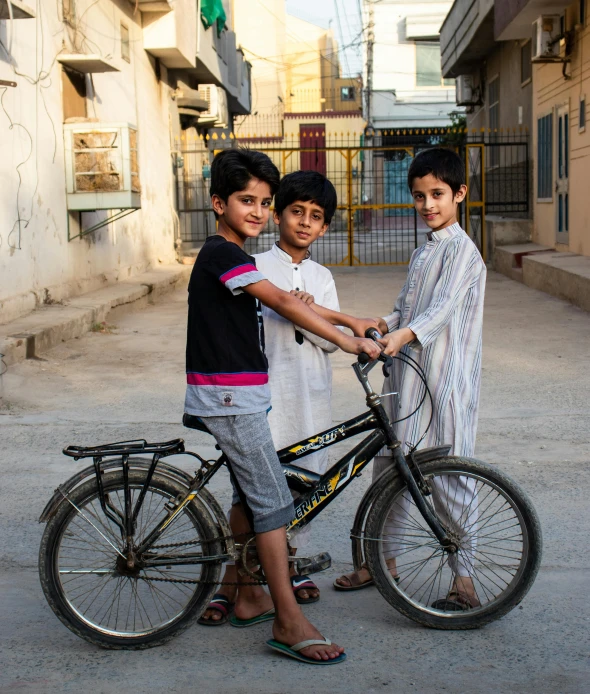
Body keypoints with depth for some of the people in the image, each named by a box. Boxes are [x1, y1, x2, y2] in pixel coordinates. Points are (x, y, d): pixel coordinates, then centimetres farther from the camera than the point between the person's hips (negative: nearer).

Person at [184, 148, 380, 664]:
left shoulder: (230, 255, 16)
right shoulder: (223, 253, -16)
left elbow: (282, 300, 18)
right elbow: (283, 303, -22)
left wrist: (348, 321, 12)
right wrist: (347, 341, -21)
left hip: (240, 394, 10)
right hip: (228, 397, -10)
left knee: (250, 496, 17)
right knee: (273, 501, -9)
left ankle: (249, 597, 29)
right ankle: (289, 622, -5)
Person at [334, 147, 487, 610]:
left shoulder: (461, 249, -9)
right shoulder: (423, 253, 20)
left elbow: (444, 307, -23)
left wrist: (404, 334, -39)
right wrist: (383, 325, 0)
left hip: (445, 378, -9)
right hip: (406, 372, 9)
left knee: (449, 476, -4)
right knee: (390, 467, 14)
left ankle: (464, 578, 5)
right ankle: (385, 560, 28)